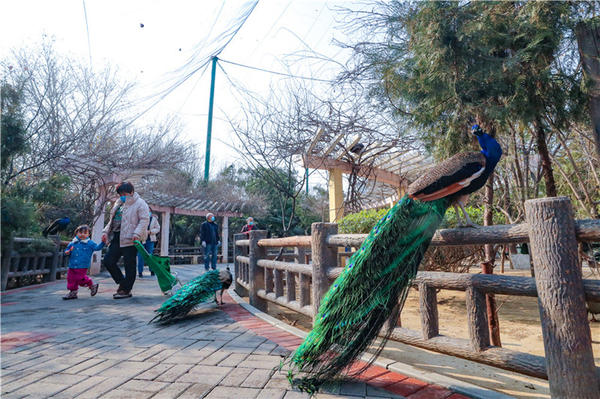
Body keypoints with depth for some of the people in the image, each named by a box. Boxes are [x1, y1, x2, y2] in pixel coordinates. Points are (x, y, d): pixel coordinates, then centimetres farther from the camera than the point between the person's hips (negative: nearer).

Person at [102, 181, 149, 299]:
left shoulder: (140, 203, -5)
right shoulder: (119, 203, 19)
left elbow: (144, 220, -14)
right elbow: (112, 220, 25)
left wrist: (137, 234, -25)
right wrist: (106, 231, 11)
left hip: (130, 239, -8)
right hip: (117, 238, 8)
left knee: (129, 265, -1)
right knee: (108, 261, 7)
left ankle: (126, 290, 10)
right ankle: (122, 283, 22)